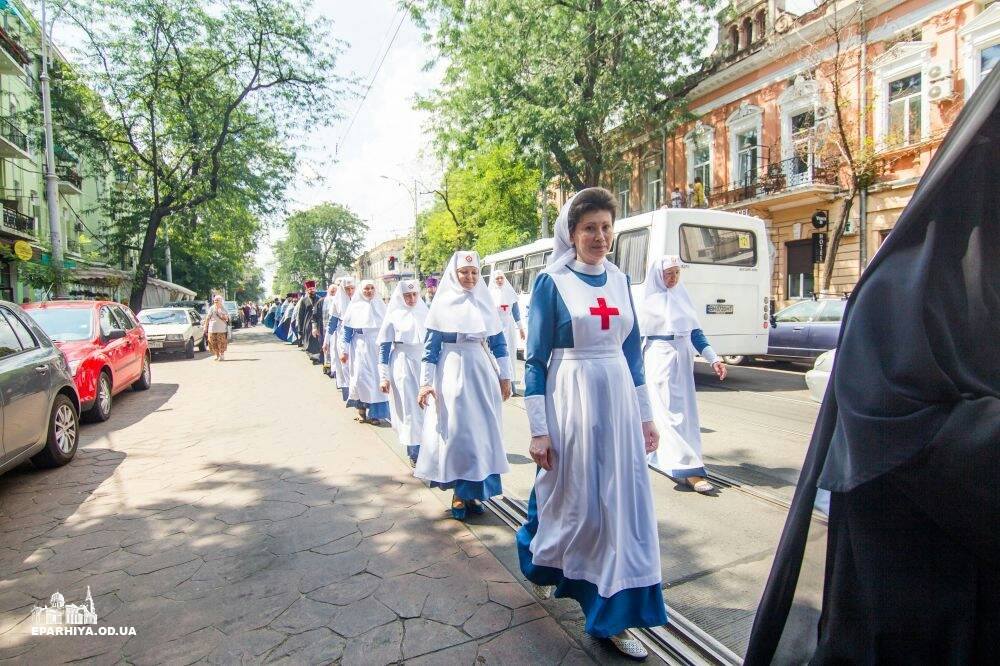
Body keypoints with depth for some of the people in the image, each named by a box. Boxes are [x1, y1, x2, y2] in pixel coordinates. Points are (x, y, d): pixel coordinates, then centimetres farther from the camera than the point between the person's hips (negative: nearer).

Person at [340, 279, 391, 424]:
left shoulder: (380, 305, 8)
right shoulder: (355, 307, 2)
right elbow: (347, 330, 2)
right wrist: (344, 350, -4)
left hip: (378, 347, 2)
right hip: (360, 347, -2)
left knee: (376, 378, -1)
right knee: (361, 377, -6)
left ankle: (374, 411, 7)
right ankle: (361, 409, 11)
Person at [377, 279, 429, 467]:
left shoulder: (425, 313, 7)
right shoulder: (394, 316, -2)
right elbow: (384, 347, -2)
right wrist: (383, 377, -6)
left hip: (424, 363, 3)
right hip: (403, 366, -3)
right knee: (411, 409, -1)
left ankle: (425, 448, 22)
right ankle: (414, 453, 9)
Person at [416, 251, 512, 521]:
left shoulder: (486, 302, 8)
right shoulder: (442, 303, 0)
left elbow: (499, 342, 11)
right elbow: (431, 345, -2)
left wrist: (504, 376, 8)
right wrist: (425, 382, -8)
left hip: (483, 374, 3)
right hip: (452, 374, -3)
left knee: (482, 431, 6)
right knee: (455, 432, 2)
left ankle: (474, 490, 20)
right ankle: (459, 493, 15)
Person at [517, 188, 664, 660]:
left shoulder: (619, 280, 8)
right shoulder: (552, 282, -7)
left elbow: (632, 350, 12)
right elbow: (536, 359, -8)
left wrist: (645, 415, 11)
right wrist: (538, 429, -11)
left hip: (618, 402, 5)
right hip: (571, 402, -4)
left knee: (621, 507, 7)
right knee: (571, 502, 11)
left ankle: (612, 616, 23)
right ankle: (537, 559, 45)